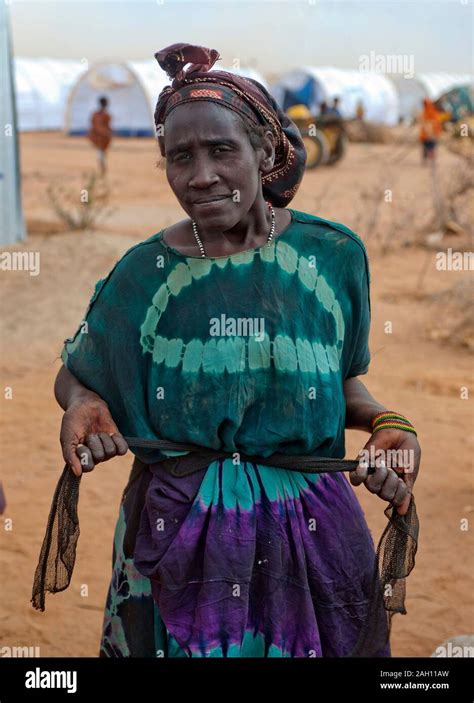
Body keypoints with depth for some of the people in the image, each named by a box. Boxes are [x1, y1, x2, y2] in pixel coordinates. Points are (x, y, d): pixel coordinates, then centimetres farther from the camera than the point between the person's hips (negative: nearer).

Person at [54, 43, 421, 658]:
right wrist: (84, 405, -14)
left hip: (310, 532, 1)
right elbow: (74, 374, 9)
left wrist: (387, 424, -10)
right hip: (177, 532, 0)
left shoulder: (333, 254, -4)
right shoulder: (143, 273, -4)